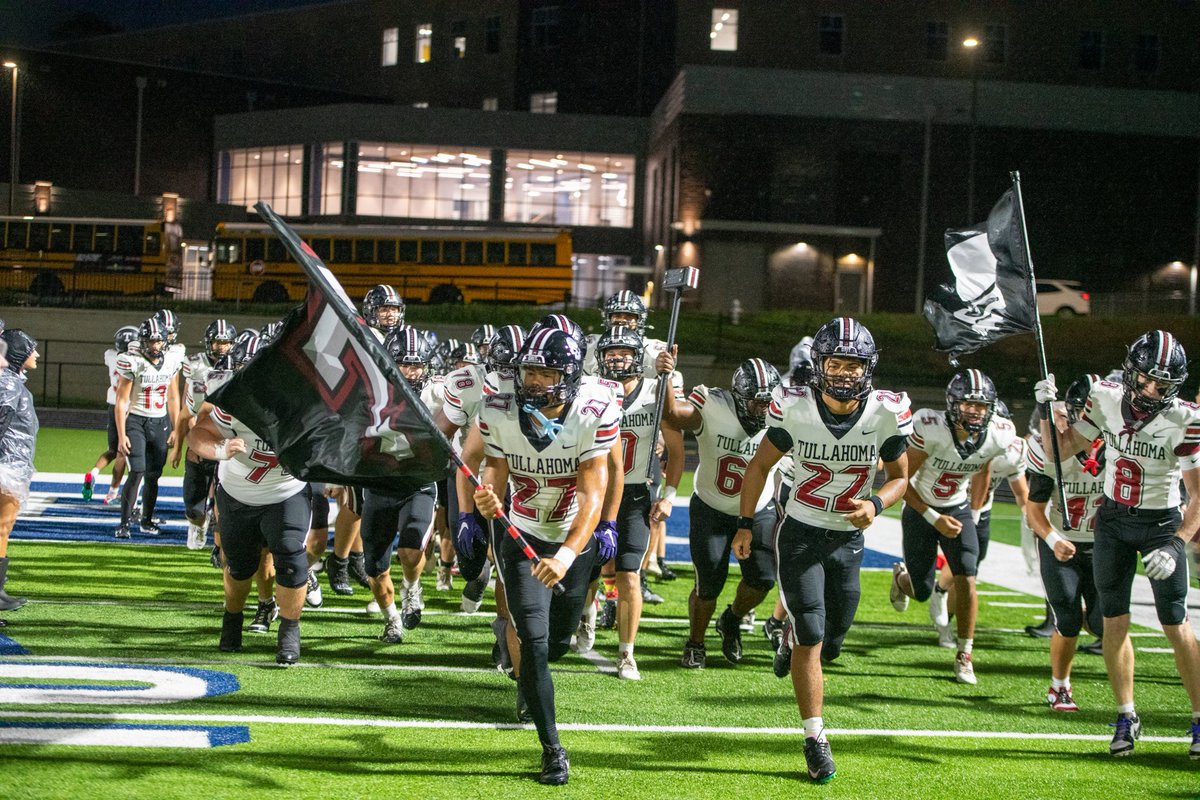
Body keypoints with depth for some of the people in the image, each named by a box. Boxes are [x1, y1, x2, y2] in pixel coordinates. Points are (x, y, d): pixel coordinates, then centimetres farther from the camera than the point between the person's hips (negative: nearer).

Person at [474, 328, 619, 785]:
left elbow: (592, 495, -29)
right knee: (534, 639, -12)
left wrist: (568, 555, -42)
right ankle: (552, 748, 1)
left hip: (575, 538, 1)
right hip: (523, 537, 0)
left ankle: (529, 683, 53)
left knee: (559, 639, 16)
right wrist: (488, 501, -40)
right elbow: (495, 475, -14)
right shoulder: (499, 414, -19)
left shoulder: (595, 415, -25)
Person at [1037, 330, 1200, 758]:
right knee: (1114, 621, 3)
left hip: (1162, 523, -3)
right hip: (1113, 519, 4)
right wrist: (1047, 409, -12)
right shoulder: (1106, 400, -8)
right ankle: (1126, 716, 14)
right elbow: (1061, 449, 3)